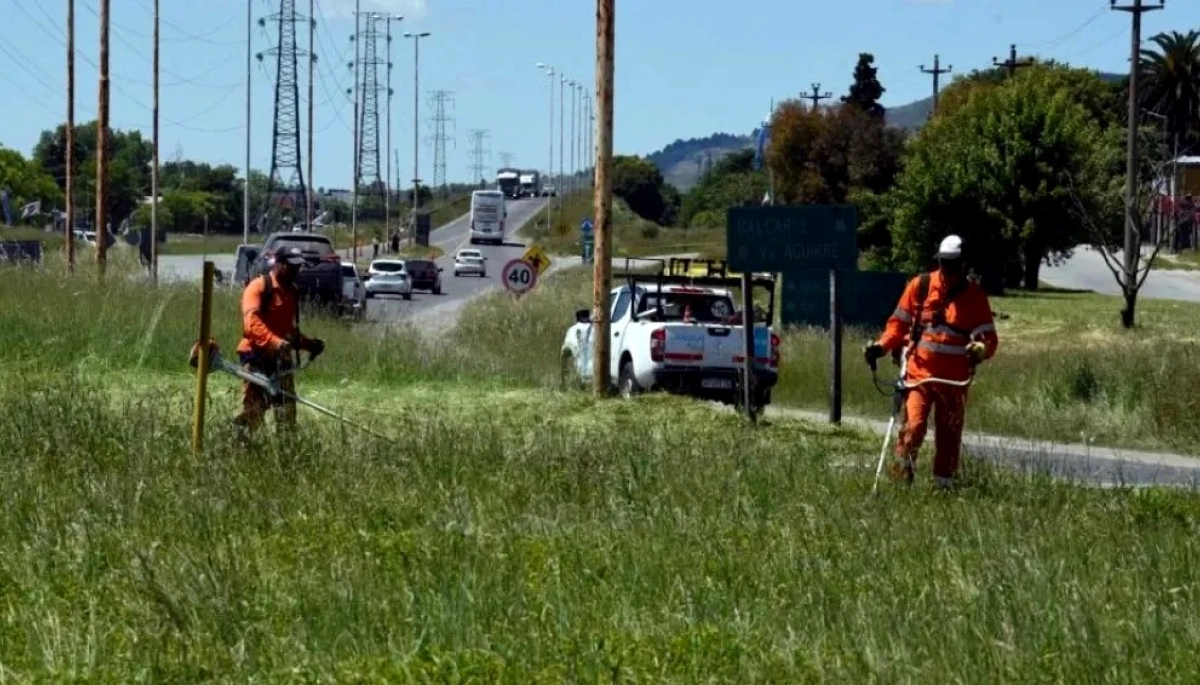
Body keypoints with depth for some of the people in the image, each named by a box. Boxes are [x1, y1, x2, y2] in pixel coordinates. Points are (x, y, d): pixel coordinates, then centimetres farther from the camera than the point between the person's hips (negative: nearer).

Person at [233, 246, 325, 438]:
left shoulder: (292, 291, 17)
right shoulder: (259, 286, -7)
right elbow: (251, 322, -21)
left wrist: (309, 343, 11)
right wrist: (274, 342, -36)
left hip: (281, 358, 7)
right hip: (257, 356, -7)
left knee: (287, 412, 4)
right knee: (253, 411, -11)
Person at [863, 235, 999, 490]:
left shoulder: (975, 296, 1)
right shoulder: (920, 286, 3)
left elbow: (988, 337, -3)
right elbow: (899, 322, 10)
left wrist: (980, 349, -26)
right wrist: (882, 345, -6)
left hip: (954, 379, 1)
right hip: (919, 372, -1)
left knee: (949, 433, 7)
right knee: (914, 425, -17)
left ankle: (944, 483, 19)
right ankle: (903, 465, 3)